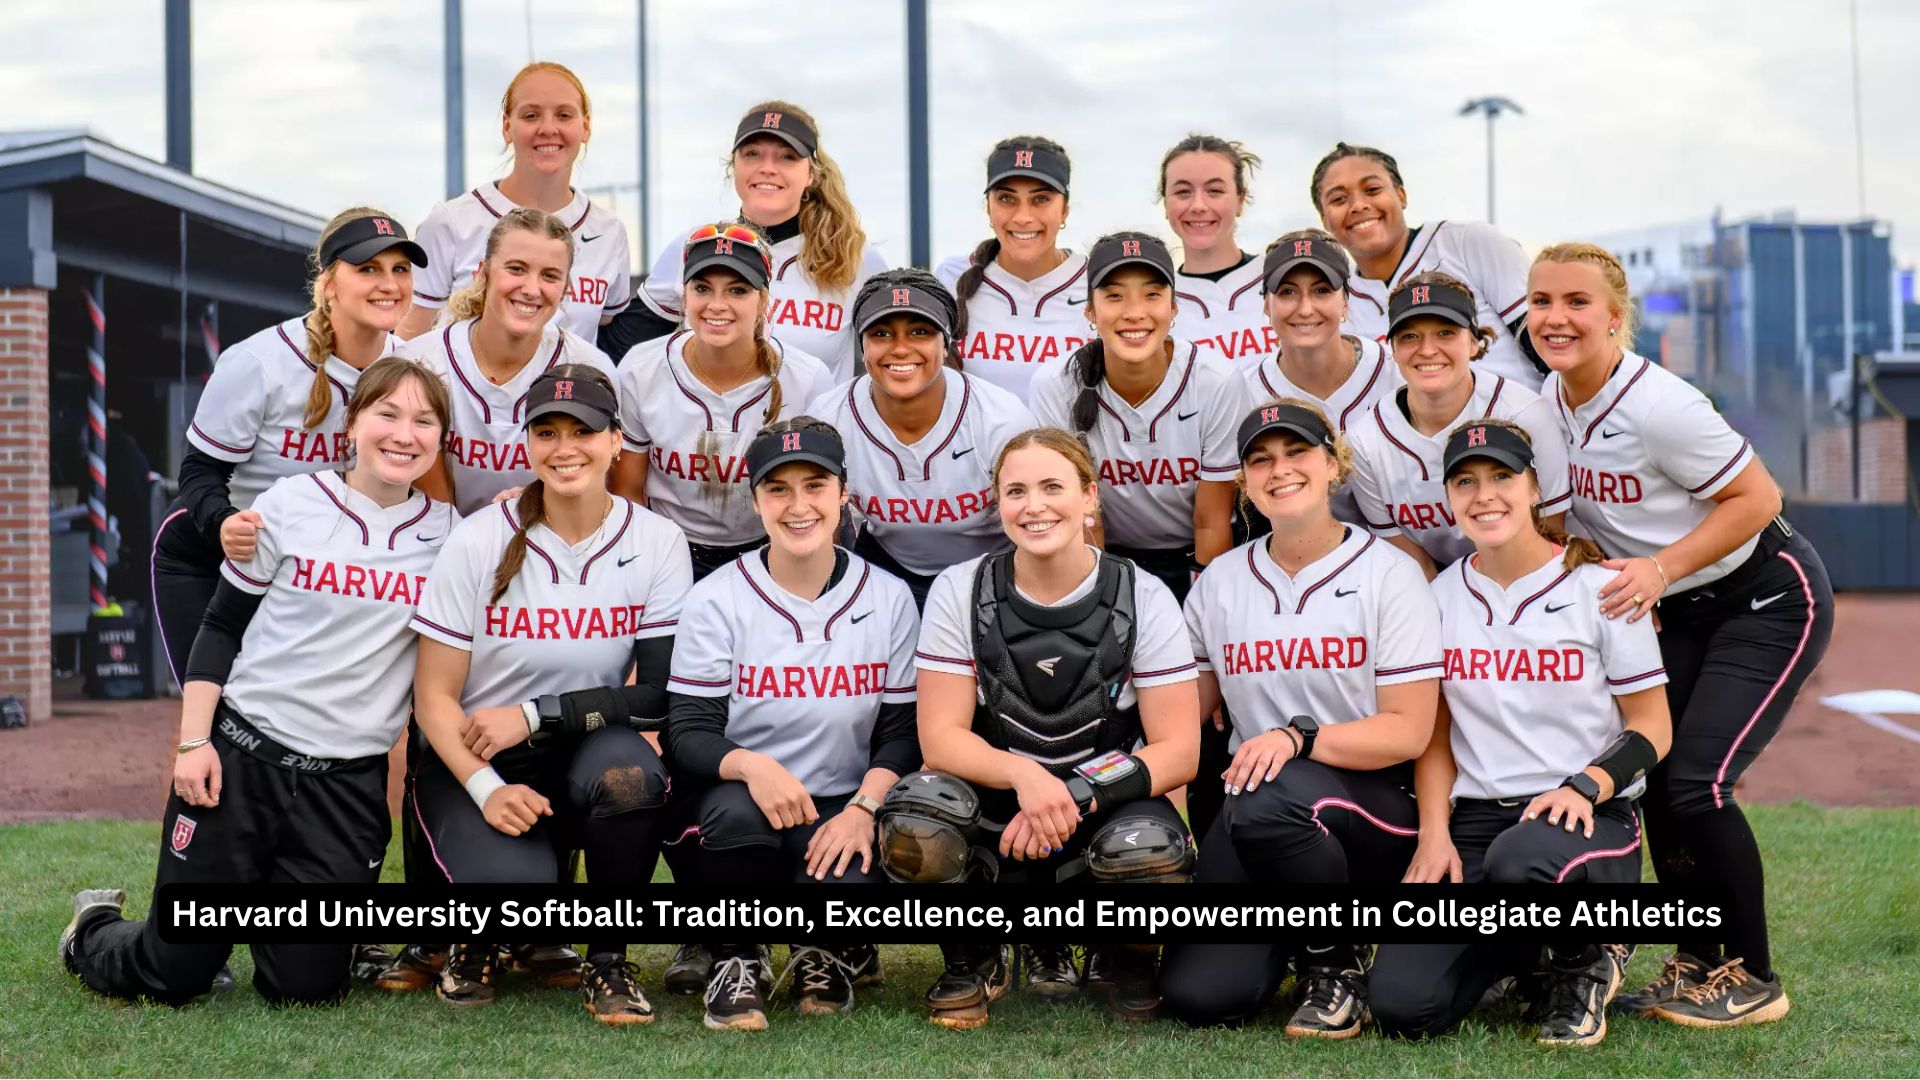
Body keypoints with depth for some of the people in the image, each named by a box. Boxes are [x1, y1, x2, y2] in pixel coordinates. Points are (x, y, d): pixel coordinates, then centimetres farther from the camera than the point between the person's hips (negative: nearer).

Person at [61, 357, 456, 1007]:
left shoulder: (447, 531, 3)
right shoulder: (292, 505, -2)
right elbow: (220, 628, 3)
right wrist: (194, 741, -5)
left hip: (350, 779, 2)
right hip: (241, 755, -2)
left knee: (305, 985, -2)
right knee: (173, 975, 1)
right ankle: (95, 930, 35)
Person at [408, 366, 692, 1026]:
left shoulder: (656, 542, -6)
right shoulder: (479, 542, -9)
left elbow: (662, 694, -11)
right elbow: (434, 697, -8)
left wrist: (535, 716, -18)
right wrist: (487, 790, -23)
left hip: (584, 756, 1)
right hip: (473, 766, -1)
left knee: (628, 769, -34)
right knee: (518, 891, -30)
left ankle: (608, 960, -10)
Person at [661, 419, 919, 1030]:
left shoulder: (888, 598, 2)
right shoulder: (717, 598, -4)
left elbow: (902, 729, 2)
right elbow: (688, 732, -8)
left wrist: (864, 808, -17)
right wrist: (751, 767, -30)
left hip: (842, 813, 1)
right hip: (730, 811, -1)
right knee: (738, 811, -37)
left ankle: (831, 954, 12)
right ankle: (733, 958, -5)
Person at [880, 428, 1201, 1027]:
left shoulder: (1142, 597, -6)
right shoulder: (960, 590, -4)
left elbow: (1178, 750, -9)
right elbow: (940, 737, -9)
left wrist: (1075, 796, -26)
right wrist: (1024, 775, -29)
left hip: (1105, 811, 0)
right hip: (995, 817, 1)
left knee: (1150, 851, -36)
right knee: (915, 816, -32)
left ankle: (1131, 960, 3)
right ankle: (973, 960, 0)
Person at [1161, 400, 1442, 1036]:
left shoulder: (1388, 574, -2)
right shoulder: (1220, 582, 10)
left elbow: (1409, 732, -9)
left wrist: (1298, 737, -24)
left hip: (1374, 804, -3)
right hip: (1253, 805, 3)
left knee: (1266, 801, -38)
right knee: (1199, 995, -18)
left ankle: (1336, 964, -10)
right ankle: (1291, 938, 18)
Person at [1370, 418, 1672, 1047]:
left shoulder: (1600, 587, -3)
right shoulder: (1442, 596, 9)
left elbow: (1652, 727, -1)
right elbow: (1435, 736, 11)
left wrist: (1583, 787, -19)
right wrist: (1435, 836, -4)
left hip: (1593, 818, -4)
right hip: (1475, 820, 4)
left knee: (1521, 860, -42)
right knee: (1401, 1003, -17)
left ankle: (1586, 961, -5)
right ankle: (1518, 949, 18)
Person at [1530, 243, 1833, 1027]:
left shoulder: (1656, 405, -27)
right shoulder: (1550, 401, -3)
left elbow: (1757, 498, -21)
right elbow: (1568, 504, 14)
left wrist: (1660, 567, -27)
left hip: (1768, 600, -8)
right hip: (1681, 611, 8)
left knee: (1696, 782, -15)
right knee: (1652, 774, 1)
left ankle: (1752, 978, 2)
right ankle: (1696, 965, 17)